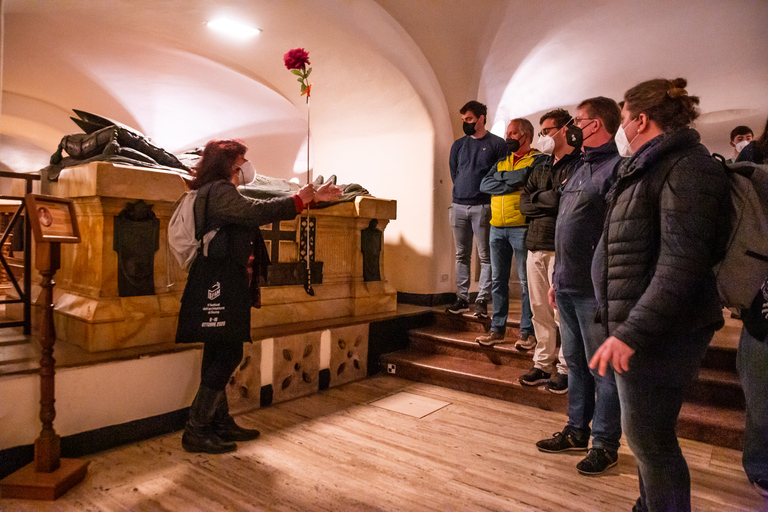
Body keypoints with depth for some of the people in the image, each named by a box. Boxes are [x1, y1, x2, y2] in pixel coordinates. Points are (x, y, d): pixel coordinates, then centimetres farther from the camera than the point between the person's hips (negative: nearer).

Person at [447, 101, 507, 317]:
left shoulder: (497, 144, 3)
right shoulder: (458, 145, 15)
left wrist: (483, 191, -5)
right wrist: (463, 190, 9)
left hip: (482, 207, -4)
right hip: (459, 206, 4)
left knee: (485, 257, -1)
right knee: (462, 256, 7)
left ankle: (482, 300, 4)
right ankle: (462, 298, 14)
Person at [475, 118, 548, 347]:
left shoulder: (538, 160, 1)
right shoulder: (502, 162, 19)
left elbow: (522, 176, -19)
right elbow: (484, 185, 4)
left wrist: (499, 178, -4)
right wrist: (512, 183, -7)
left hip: (521, 227, -6)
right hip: (497, 228, 6)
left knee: (526, 281, -1)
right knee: (498, 280, 9)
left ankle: (527, 331, 10)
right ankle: (497, 329, 18)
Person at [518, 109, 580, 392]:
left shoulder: (579, 164, -2)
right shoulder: (540, 169, 21)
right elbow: (524, 204, 8)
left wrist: (540, 199, -5)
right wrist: (552, 198, -5)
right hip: (536, 245, 7)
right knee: (540, 310, 10)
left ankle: (565, 368, 10)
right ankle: (543, 363, 20)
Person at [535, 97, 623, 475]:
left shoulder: (616, 168, -11)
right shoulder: (579, 170, 17)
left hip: (595, 290, -8)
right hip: (567, 287, 9)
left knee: (602, 369, 5)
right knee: (575, 362, 17)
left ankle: (605, 444, 21)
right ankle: (577, 432, 32)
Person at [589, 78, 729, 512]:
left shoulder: (687, 168, -15)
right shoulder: (650, 167, 15)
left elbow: (680, 266, -24)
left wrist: (630, 333, -26)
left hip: (661, 331, -9)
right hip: (635, 322, 9)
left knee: (648, 436, 1)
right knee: (646, 432, 20)